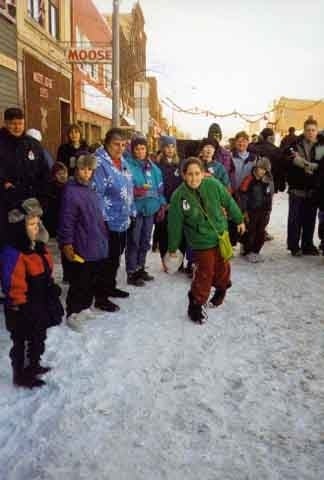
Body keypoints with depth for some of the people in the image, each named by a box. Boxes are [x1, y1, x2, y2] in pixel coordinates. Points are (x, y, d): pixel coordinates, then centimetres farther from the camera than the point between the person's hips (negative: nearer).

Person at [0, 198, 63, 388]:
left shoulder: (39, 247, 3)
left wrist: (53, 298, 17)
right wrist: (23, 311, -21)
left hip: (41, 307, 9)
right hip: (25, 312, -9)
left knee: (39, 338, 24)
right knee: (22, 343, 11)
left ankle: (34, 366, 45)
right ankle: (21, 376, 29)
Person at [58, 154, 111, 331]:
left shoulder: (91, 188, 11)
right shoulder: (70, 191, -14)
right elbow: (66, 220, -16)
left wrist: (104, 235, 22)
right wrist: (67, 245, -18)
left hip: (99, 243, 8)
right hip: (81, 246, -8)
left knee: (100, 276, 21)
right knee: (80, 280, -1)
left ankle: (101, 300, 40)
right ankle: (72, 312, 13)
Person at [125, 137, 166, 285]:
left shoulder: (153, 167, 12)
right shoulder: (128, 165, -8)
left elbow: (159, 188, 16)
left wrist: (161, 205, 12)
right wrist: (134, 191, -27)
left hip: (150, 209, 6)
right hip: (135, 209, -6)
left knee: (145, 241, 14)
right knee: (133, 242, -2)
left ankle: (140, 268, 28)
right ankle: (131, 273, 8)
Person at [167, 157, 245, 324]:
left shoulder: (213, 184, -14)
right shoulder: (179, 196, -17)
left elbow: (229, 202, 2)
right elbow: (175, 224, -9)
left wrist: (239, 220, 12)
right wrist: (173, 248, -2)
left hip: (221, 234, 3)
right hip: (201, 241, -3)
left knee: (222, 266, 17)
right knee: (205, 272, -5)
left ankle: (221, 288, 49)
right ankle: (196, 304, 15)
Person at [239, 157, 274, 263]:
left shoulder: (269, 180, 5)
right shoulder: (250, 179, -11)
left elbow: (270, 196, 14)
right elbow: (243, 195, -11)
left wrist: (268, 210, 11)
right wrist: (244, 211, -11)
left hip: (263, 211, 5)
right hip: (251, 211, -5)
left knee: (261, 233, 9)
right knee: (250, 232, 1)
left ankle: (256, 251, 23)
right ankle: (248, 252, 15)